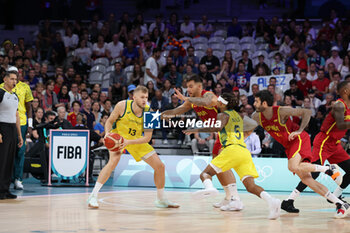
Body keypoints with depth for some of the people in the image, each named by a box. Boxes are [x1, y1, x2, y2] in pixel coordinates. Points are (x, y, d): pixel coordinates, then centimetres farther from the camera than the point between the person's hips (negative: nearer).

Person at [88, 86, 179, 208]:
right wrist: (107, 133, -29)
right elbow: (110, 121, -8)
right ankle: (93, 196, -28)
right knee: (114, 160, -33)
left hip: (137, 140, 4)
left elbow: (147, 138, -20)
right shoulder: (122, 106, -24)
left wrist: (129, 142, -34)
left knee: (160, 166, -1)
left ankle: (161, 199, 20)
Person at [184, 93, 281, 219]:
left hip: (232, 149, -6)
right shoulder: (237, 115, 29)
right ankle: (271, 201, -31)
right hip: (245, 151, 6)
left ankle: (209, 187, -36)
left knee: (205, 173, 0)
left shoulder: (223, 115, 8)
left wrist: (197, 129, -10)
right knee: (250, 186, -4)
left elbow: (218, 127, -14)